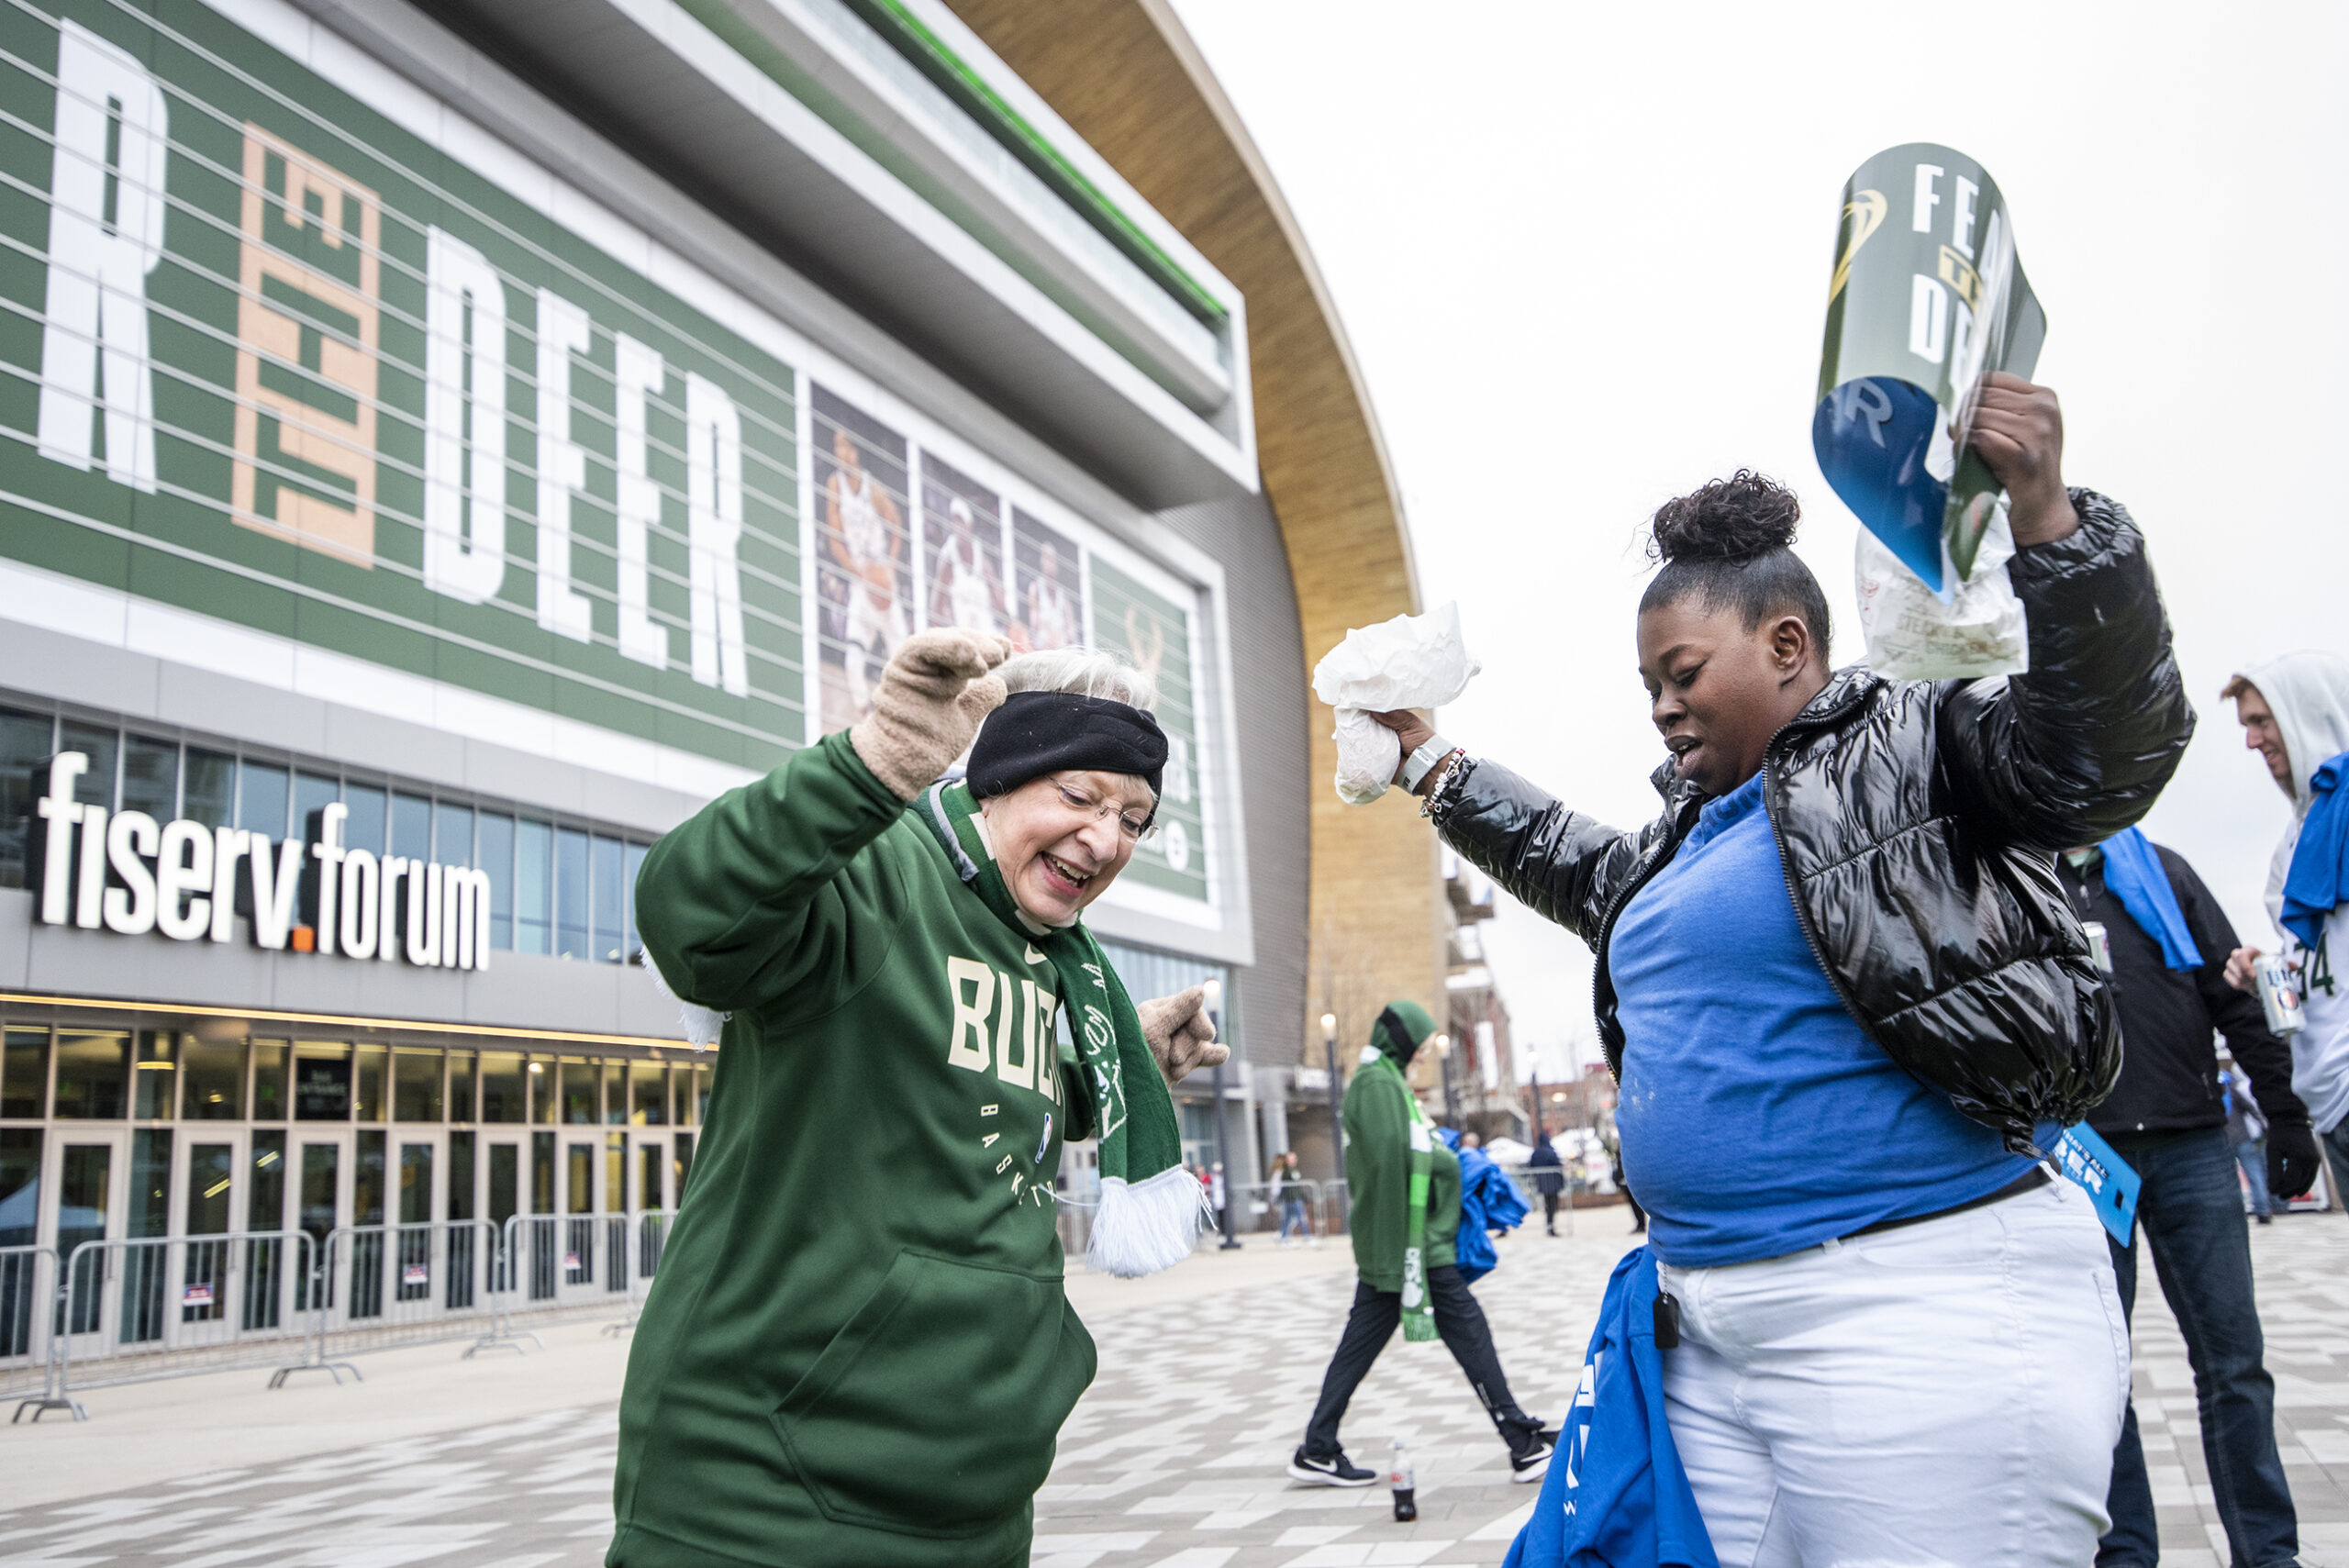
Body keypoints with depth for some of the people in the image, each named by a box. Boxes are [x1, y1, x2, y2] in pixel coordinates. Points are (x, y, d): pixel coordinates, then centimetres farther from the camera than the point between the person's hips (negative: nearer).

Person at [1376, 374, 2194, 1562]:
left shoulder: (1917, 744, -2)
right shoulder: (1695, 823, 21)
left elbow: (2108, 742, -17)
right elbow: (1581, 870, 37)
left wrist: (2045, 515, -30)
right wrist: (1430, 761, 42)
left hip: (1922, 1315, -8)